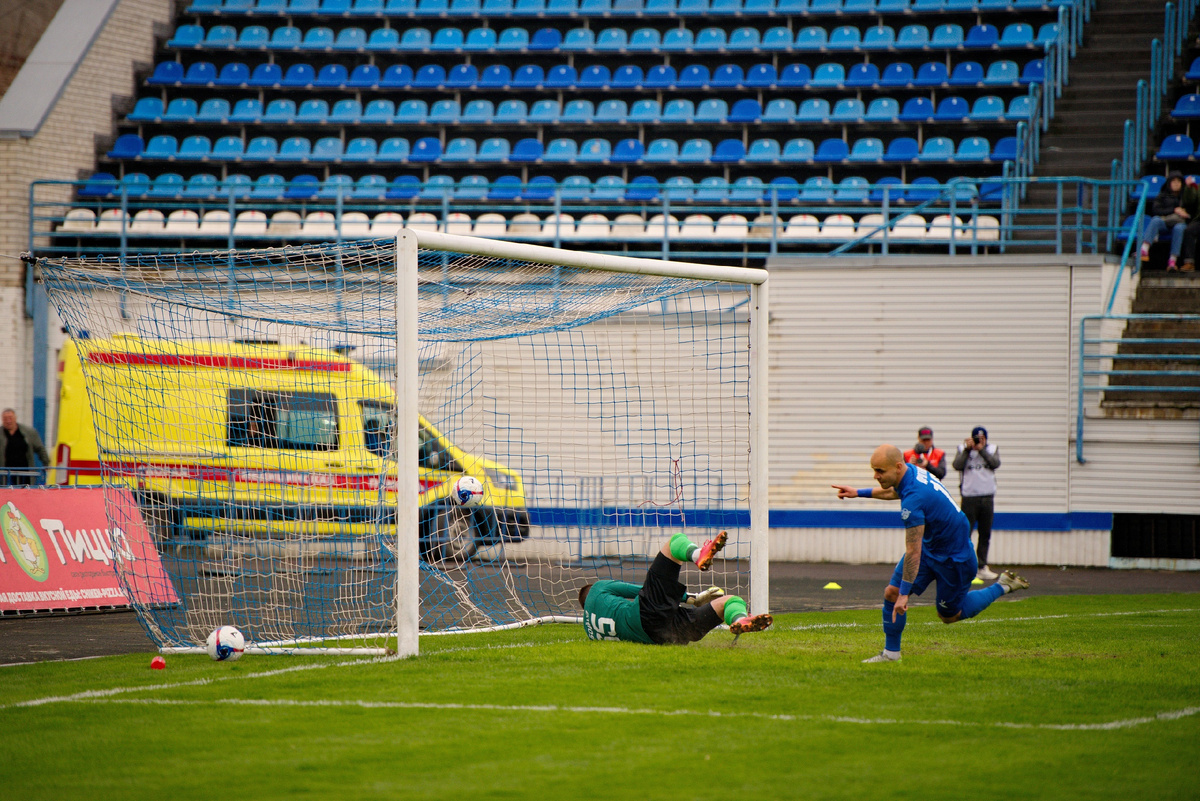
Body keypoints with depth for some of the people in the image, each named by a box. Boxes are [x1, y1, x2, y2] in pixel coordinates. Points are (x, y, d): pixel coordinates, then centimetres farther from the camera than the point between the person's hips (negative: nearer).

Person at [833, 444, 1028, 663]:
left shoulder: (913, 499, -36)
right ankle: (891, 653, 10)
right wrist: (859, 493, 22)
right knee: (891, 592, -1)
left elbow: (913, 552, -31)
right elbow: (895, 492, 19)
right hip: (929, 546, 9)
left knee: (949, 615, 11)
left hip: (954, 558, -9)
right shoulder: (912, 471, -9)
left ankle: (1002, 587, 24)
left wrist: (905, 593, -24)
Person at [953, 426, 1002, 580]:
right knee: (965, 533, -7)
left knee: (985, 534, 8)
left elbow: (996, 463, -9)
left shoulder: (992, 449, 9)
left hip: (987, 497, 3)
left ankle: (982, 566, 15)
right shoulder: (963, 449, 4)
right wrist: (967, 450, -14)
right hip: (969, 497, -3)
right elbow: (957, 465, -12)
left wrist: (981, 450, -13)